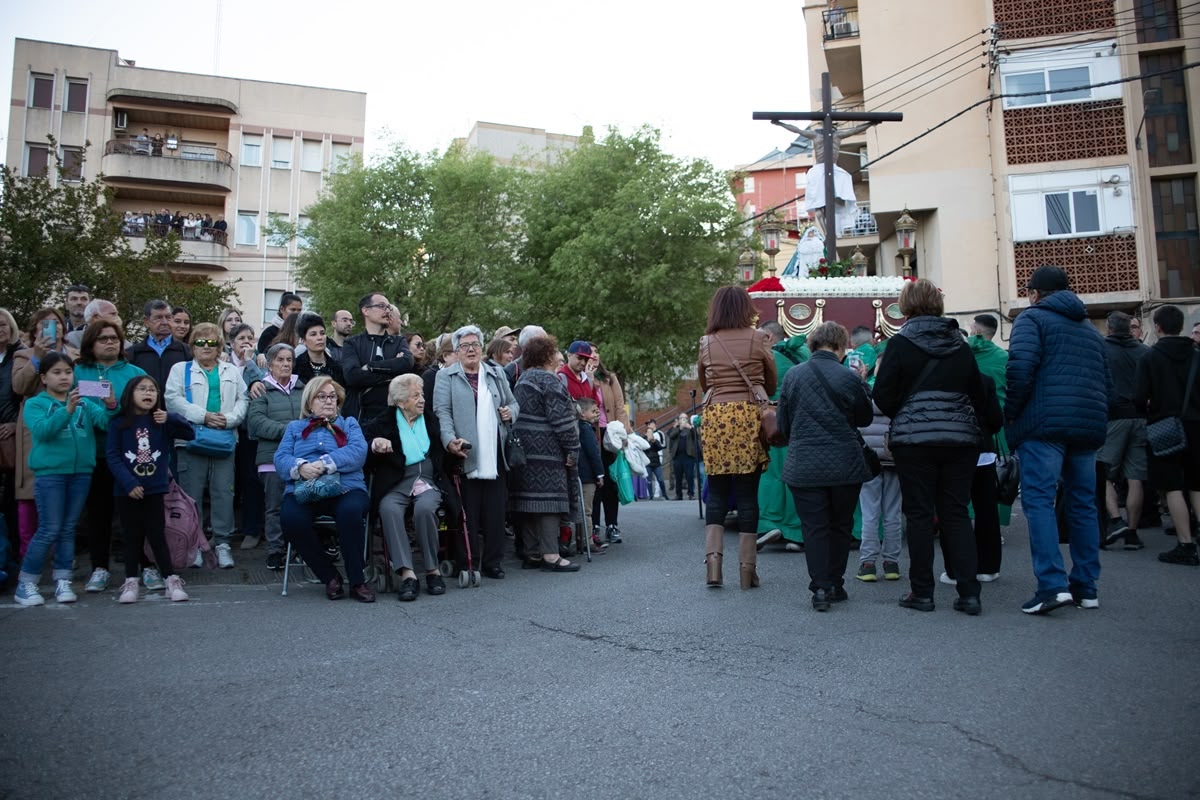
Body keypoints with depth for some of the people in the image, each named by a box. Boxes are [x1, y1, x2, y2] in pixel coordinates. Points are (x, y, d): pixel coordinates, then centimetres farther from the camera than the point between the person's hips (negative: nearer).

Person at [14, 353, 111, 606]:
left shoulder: (83, 404, 9)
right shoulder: (35, 404, 1)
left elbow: (104, 420, -6)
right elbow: (42, 430, -16)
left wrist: (111, 405, -27)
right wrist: (66, 410, -30)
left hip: (81, 472, 3)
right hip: (49, 472, -3)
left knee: (68, 529, 10)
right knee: (49, 530, -3)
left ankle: (62, 581, 18)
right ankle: (25, 583, 11)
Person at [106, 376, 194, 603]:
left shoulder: (163, 422, 2)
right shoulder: (118, 424, -4)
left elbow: (190, 434, -3)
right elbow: (112, 456, -7)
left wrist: (170, 419, -19)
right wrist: (129, 483, -15)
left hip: (155, 489, 1)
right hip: (127, 491, -1)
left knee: (157, 535, 3)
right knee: (132, 537, 8)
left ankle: (172, 580, 8)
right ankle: (130, 582, 18)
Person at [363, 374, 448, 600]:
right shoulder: (385, 422, 10)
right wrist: (374, 444, -17)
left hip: (428, 481, 1)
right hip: (396, 485, 0)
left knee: (424, 508, -32)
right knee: (389, 509, -33)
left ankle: (432, 570, -17)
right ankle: (407, 574, -32)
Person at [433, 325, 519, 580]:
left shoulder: (496, 375, 19)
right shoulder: (446, 377, 5)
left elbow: (513, 403, 28)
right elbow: (442, 412, -6)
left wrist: (511, 412, 4)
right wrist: (450, 440, -21)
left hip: (495, 456, 4)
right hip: (465, 455, -4)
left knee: (495, 512, 6)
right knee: (469, 513, -1)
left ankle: (492, 562, 15)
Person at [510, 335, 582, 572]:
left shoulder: (522, 379, 18)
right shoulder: (548, 380, -10)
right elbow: (561, 419, -16)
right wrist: (573, 449, -11)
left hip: (524, 450, 9)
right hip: (546, 450, -9)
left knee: (529, 498, 10)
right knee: (549, 499, -7)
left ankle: (532, 553, 16)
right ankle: (550, 556, -8)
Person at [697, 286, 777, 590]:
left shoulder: (706, 343, 8)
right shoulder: (758, 340, 3)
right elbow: (772, 383, 13)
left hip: (715, 416, 2)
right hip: (749, 415, -1)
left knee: (716, 492, 9)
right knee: (748, 493, 2)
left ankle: (713, 558, -2)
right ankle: (747, 568, 5)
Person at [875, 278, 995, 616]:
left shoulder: (901, 343, -4)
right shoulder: (961, 345, 9)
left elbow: (883, 395, -6)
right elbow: (979, 394, 12)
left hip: (914, 439, -4)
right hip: (961, 438, 4)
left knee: (920, 515, 3)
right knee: (956, 514, 9)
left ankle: (922, 592, 7)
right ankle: (969, 593, 6)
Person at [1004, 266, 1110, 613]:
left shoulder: (1032, 318, 2)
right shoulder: (1090, 329, 25)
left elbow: (1021, 368, -14)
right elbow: (1107, 385, 22)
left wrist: (1010, 413, -5)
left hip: (1045, 424, -7)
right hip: (1089, 426, 7)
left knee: (1039, 500, -8)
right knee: (1083, 503, 11)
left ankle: (1052, 584, -18)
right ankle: (1086, 587, 15)